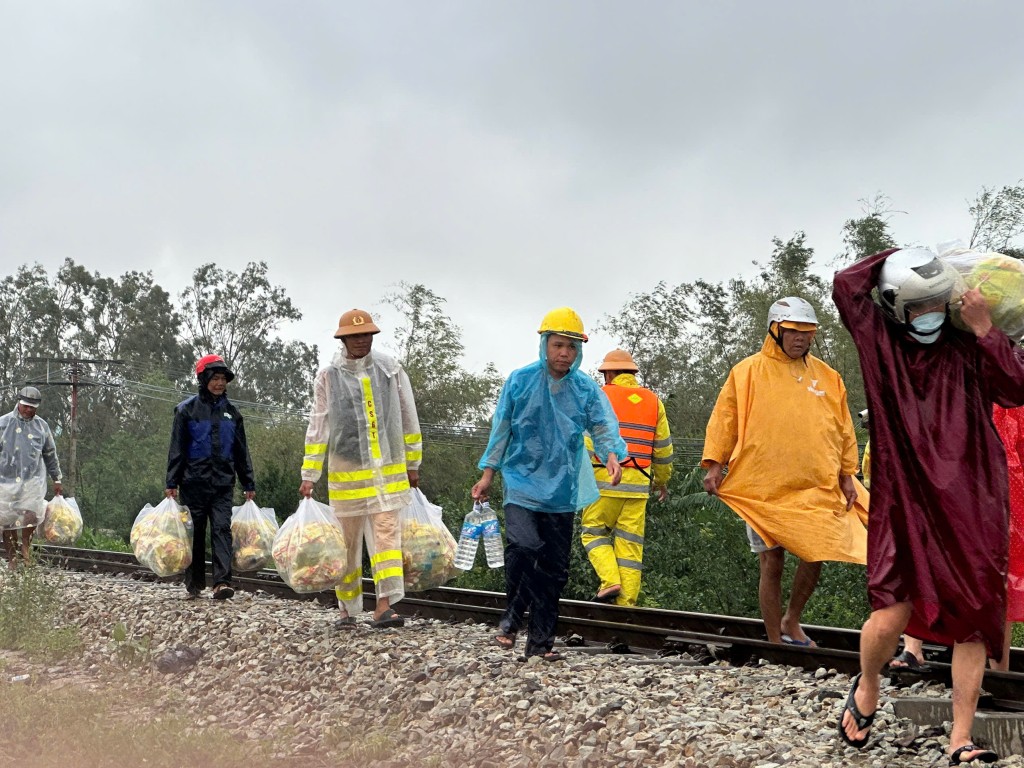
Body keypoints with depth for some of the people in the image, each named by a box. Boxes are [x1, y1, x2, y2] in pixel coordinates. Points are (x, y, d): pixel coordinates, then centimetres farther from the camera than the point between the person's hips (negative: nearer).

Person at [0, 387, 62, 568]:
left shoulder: (41, 426, 8)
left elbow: (50, 454, 18)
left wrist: (57, 480, 20)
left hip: (33, 480, 0)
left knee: (31, 516, -18)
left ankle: (26, 546, 8)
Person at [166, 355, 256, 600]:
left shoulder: (231, 412, 12)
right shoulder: (187, 410, 1)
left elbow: (241, 451, 16)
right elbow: (177, 449, 0)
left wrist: (249, 484, 13)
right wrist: (172, 483, -5)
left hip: (223, 481, 2)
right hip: (194, 481, -2)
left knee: (222, 529, -10)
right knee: (195, 533, 4)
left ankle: (222, 582, -18)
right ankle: (194, 584, 15)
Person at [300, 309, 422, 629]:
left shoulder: (390, 369, 3)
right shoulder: (328, 377, 0)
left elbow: (408, 419, 9)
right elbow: (318, 428, 1)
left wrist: (413, 464, 11)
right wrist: (309, 476, -2)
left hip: (389, 471, 0)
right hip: (347, 473, 0)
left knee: (387, 534, -10)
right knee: (348, 543, 7)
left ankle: (385, 605, -15)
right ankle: (348, 609, 18)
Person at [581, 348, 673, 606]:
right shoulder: (653, 401, 14)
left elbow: (588, 442, -7)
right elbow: (662, 447, 18)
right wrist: (662, 481, 29)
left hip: (605, 480, -3)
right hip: (639, 483, 4)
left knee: (594, 531, 9)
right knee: (630, 541, 5)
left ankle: (610, 581, -9)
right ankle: (626, 600, 2)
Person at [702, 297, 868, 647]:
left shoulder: (827, 377, 12)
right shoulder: (748, 372, 2)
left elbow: (843, 431, 18)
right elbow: (725, 420, 2)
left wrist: (846, 475, 15)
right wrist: (715, 464, -6)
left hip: (816, 488, 3)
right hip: (764, 488, -3)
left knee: (815, 558, -1)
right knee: (772, 564, -1)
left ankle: (792, 622, 25)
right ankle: (775, 640, 11)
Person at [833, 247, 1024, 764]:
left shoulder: (967, 348, 4)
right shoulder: (879, 341, 4)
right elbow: (847, 284, -6)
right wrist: (898, 256, 4)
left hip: (973, 503, 2)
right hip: (904, 503, -1)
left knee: (975, 620, 2)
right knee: (891, 615, -10)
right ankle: (866, 690, 23)